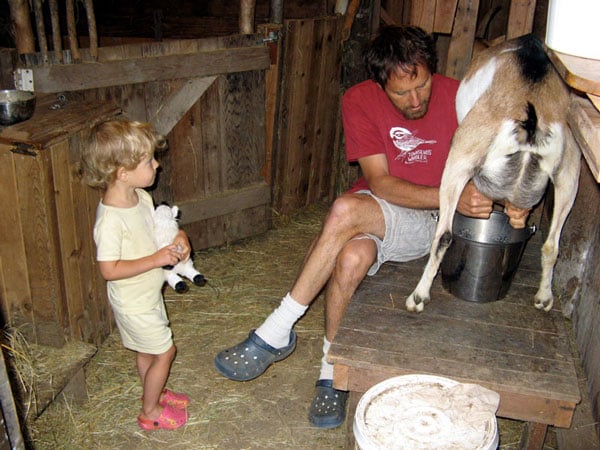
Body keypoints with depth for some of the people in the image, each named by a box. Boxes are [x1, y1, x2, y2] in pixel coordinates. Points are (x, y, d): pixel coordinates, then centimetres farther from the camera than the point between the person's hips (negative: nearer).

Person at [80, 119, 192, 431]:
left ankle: (155, 393, 46)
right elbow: (109, 270, -29)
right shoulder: (110, 220, -31)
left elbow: (154, 229, 13)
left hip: (149, 293, 8)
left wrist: (178, 237, -7)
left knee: (147, 351, 25)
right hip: (133, 302, -8)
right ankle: (150, 412, 25)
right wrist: (155, 259, -29)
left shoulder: (142, 198, -4)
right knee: (164, 352, 5)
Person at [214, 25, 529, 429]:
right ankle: (333, 373, -12)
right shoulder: (360, 100, -9)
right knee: (352, 256, -34)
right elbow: (380, 182, -16)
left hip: (433, 224, -2)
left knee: (346, 211, -32)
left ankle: (277, 332, -18)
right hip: (374, 209, 2)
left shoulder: (456, 97, -10)